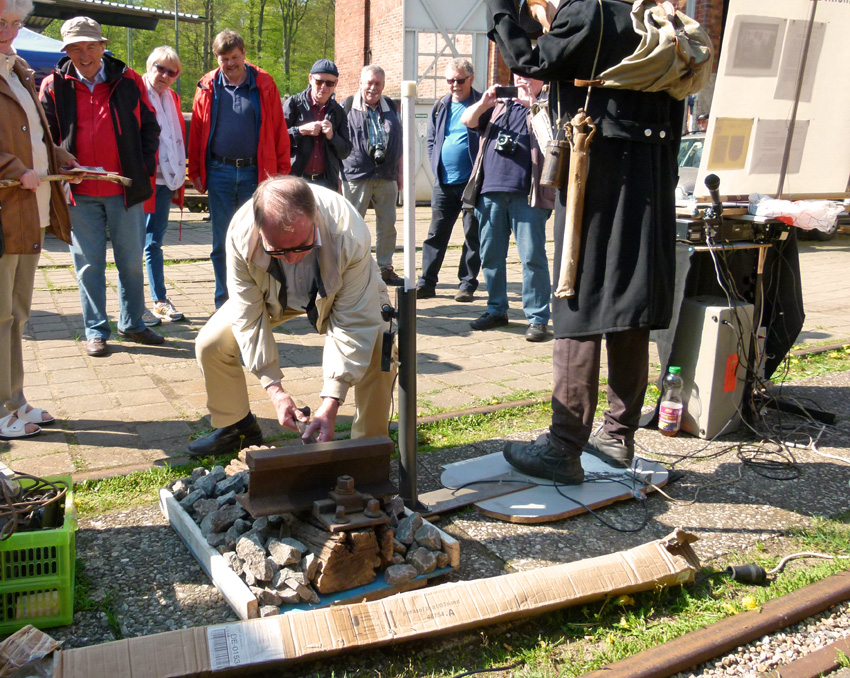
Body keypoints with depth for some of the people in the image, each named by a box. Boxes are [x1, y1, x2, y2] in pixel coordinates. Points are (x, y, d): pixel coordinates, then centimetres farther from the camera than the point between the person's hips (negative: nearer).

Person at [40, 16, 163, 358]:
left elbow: (149, 126, 10)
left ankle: (132, 323, 24)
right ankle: (96, 331, 15)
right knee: (89, 265, 5)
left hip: (126, 190, 0)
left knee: (131, 261, 9)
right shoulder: (53, 86, 3)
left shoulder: (128, 80, 3)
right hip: (80, 194, 0)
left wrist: (145, 167, 0)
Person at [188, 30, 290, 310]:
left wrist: (281, 170, -3)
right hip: (219, 173, 2)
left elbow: (278, 130, 2)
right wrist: (195, 171, 6)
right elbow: (196, 131, 9)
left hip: (255, 173, -1)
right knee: (221, 243, 6)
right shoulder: (208, 87, 8)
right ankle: (224, 304, 16)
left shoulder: (264, 85, 3)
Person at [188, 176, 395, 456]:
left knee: (380, 351, -28)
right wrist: (275, 389, -27)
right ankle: (236, 427, 16)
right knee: (211, 343, -10)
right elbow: (249, 317, -23)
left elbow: (353, 323, -34)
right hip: (273, 295, 3)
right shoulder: (240, 234, -35)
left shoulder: (350, 236, -41)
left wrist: (331, 402, -37)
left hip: (341, 293, -2)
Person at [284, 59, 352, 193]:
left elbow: (345, 151, 11)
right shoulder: (294, 103, 2)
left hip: (326, 181, 3)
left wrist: (332, 135, -7)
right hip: (295, 178, -2)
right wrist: (301, 131, -13)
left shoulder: (338, 111, 11)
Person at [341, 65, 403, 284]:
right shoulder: (348, 106, 3)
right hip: (356, 175, -4)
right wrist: (337, 174, -2)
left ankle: (385, 267, 16)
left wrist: (399, 171, 16)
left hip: (386, 176, 4)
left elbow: (398, 142, 20)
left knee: (387, 224, 5)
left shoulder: (390, 107, 15)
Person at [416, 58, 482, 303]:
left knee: (473, 236, 4)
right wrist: (437, 166, 7)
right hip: (443, 182, 4)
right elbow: (430, 140, 20)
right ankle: (426, 283, 11)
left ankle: (467, 284, 12)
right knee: (436, 234, 5)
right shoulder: (440, 106, 13)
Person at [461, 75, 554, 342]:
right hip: (490, 191, 5)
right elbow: (467, 121, 15)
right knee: (490, 255, 8)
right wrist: (484, 102, -1)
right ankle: (496, 309, 21)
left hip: (527, 195, -4)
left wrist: (532, 101, -12)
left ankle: (537, 317, -1)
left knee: (532, 256, -7)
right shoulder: (499, 105, 24)